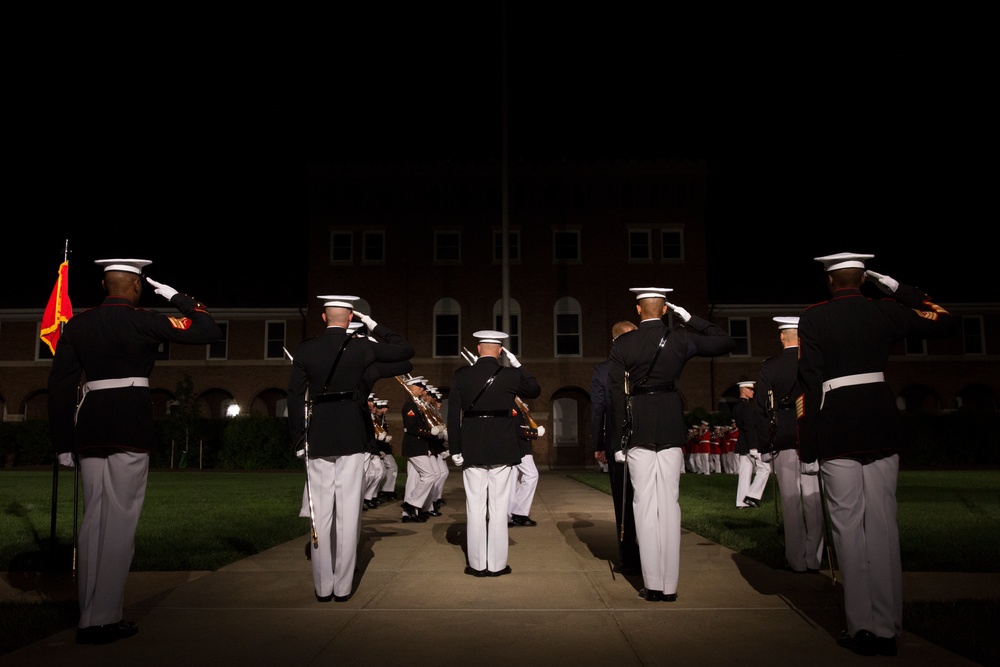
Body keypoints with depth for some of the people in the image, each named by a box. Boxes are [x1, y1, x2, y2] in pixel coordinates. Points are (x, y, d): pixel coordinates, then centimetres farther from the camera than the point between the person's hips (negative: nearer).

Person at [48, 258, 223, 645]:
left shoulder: (76, 325, 9)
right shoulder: (144, 322, -7)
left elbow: (60, 384, 8)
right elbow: (210, 331, -7)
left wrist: (64, 443, 12)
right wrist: (177, 298, 5)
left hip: (90, 427, 6)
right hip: (131, 428, -6)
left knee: (93, 521, 12)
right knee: (119, 522, -1)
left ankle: (89, 616, 18)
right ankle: (102, 621, 0)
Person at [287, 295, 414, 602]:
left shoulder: (305, 350, 0)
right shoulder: (362, 347, -3)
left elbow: (295, 397, 0)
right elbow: (406, 350, 7)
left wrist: (297, 440, 6)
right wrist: (374, 325, 10)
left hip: (317, 438, 1)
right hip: (353, 438, -1)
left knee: (321, 513, 6)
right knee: (349, 513, 3)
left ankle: (323, 587, 12)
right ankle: (343, 587, 7)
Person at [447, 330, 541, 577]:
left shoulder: (461, 375, -2)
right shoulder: (511, 374, -3)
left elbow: (453, 415, -3)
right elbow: (535, 390, 16)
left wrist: (455, 449, 2)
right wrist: (518, 365, 14)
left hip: (472, 451, 1)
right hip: (502, 451, 0)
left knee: (475, 508, 6)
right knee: (499, 508, 5)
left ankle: (477, 564, 10)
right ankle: (497, 564, 9)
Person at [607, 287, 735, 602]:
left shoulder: (622, 344, -1)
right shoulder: (681, 338, 1)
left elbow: (615, 395, -3)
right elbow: (726, 342, 14)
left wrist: (618, 441, 1)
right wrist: (691, 319, 13)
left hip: (637, 430, -1)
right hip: (671, 429, 1)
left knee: (645, 504, 3)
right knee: (669, 503, 5)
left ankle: (652, 584, 4)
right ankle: (669, 585, 7)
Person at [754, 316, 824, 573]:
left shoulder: (768, 368, -1)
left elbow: (761, 409, 0)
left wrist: (764, 446, 6)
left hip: (783, 442, -1)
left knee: (791, 502, 4)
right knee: (814, 500, 5)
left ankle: (797, 560, 8)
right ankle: (814, 559, 10)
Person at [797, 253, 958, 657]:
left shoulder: (812, 318, -1)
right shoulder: (887, 310, 5)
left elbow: (809, 385, -6)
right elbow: (947, 324, 18)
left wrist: (807, 451, -4)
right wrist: (898, 288, 19)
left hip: (835, 430, -3)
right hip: (883, 425, 3)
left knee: (848, 526, 2)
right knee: (882, 524, 6)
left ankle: (862, 627, 5)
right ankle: (886, 628, 9)